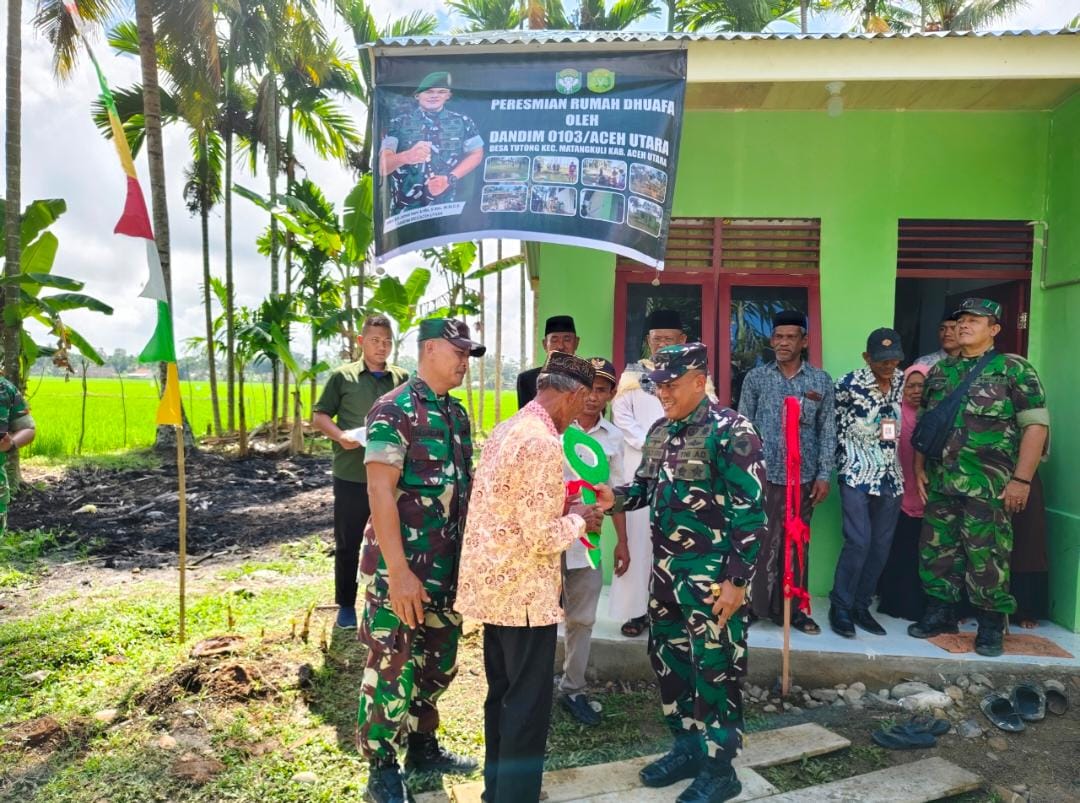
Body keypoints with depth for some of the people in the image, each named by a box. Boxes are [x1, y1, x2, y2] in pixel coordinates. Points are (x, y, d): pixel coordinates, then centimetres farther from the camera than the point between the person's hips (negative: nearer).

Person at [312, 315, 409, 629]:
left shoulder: (402, 379, 5)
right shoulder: (343, 376, -1)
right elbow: (319, 415, 1)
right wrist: (339, 436, -18)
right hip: (351, 476, -2)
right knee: (347, 544, 9)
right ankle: (346, 606, 26)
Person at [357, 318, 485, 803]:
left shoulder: (457, 414, 10)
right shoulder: (394, 410, -14)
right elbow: (380, 493, -18)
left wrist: (469, 554, 14)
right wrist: (397, 571, -22)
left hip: (448, 566, 8)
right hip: (402, 567, -7)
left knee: (438, 662, 18)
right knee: (392, 667, 4)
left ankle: (423, 747, 37)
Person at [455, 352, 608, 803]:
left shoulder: (506, 429, 9)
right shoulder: (543, 443, -21)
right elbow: (542, 536, -23)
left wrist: (562, 508, 11)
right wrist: (578, 519, -5)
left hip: (492, 583, 10)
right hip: (523, 591, -10)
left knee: (501, 696, 21)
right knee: (527, 706, 4)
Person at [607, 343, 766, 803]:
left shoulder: (732, 431, -14)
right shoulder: (660, 431, 9)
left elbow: (749, 511, -15)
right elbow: (646, 488, 16)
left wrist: (737, 580, -17)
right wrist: (613, 497, -6)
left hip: (711, 574, -8)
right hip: (666, 569, 8)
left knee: (714, 670, 4)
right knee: (668, 660, 16)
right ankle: (687, 748, 35)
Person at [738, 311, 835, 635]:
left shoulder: (821, 381, 5)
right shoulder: (755, 378, 2)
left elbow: (827, 431, 6)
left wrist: (824, 475, 1)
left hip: (803, 478, 1)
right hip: (762, 475, -1)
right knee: (759, 543, 2)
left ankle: (793, 608, 22)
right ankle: (754, 605, 13)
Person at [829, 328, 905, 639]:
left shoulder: (901, 382, 5)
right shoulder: (849, 384, -10)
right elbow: (835, 425, -2)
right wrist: (845, 463, -1)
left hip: (891, 475, 6)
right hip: (857, 473, -5)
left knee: (881, 545, 8)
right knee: (858, 542, -11)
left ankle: (861, 606, 20)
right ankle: (840, 607, 4)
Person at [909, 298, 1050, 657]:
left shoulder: (1014, 369, -2)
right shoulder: (940, 370, 13)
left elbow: (1036, 425, -7)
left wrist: (1022, 479, -13)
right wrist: (919, 468, 11)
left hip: (988, 487, -5)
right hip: (939, 483, 5)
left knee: (986, 558, 1)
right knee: (936, 551, 11)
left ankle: (991, 626, 17)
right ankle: (940, 613, 26)